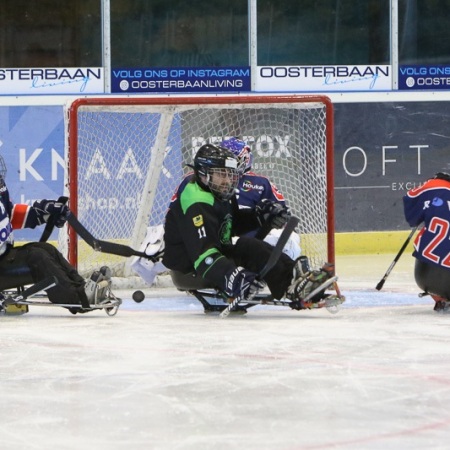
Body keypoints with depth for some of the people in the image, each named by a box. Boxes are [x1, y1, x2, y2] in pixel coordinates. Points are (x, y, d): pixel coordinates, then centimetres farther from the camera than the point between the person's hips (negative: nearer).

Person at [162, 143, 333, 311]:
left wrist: (262, 216, 6)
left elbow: (233, 223, 24)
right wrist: (230, 275, -49)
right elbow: (202, 251, -35)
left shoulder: (219, 193, 7)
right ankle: (292, 287, -33)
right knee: (247, 247, -25)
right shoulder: (197, 203, -25)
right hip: (188, 270, -10)